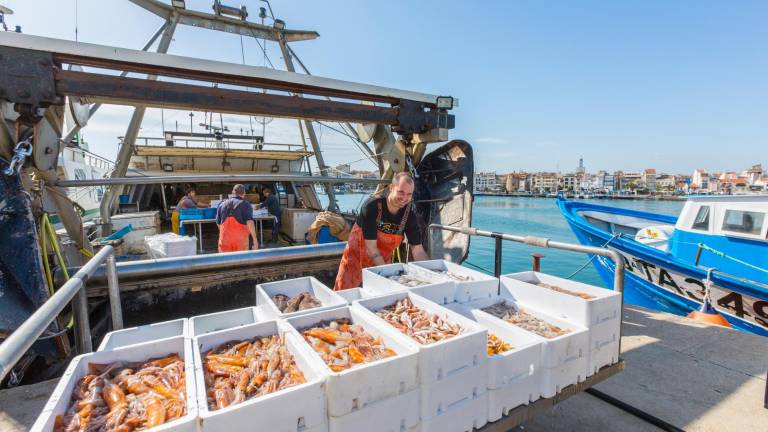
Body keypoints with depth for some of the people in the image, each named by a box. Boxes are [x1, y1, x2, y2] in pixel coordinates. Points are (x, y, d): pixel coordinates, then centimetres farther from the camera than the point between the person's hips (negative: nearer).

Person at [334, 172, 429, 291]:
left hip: (383, 260, 4)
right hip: (356, 256, -3)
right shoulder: (372, 207, -27)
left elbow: (418, 250, -13)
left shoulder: (409, 214, -16)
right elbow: (371, 247, -26)